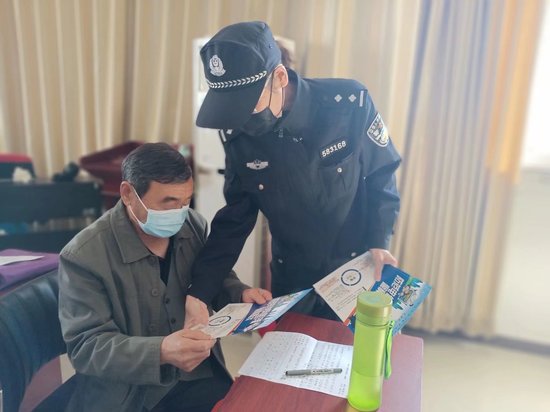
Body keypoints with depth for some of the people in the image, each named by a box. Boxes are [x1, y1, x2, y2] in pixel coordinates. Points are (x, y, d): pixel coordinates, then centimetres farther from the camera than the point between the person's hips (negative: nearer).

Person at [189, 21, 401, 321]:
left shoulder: (350, 104, -22)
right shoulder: (237, 134, -13)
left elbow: (381, 178, -6)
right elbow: (234, 219, -6)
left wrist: (379, 243, -16)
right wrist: (198, 293, -12)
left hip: (354, 272, -1)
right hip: (291, 278, 2)